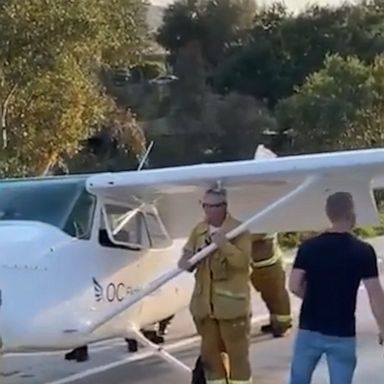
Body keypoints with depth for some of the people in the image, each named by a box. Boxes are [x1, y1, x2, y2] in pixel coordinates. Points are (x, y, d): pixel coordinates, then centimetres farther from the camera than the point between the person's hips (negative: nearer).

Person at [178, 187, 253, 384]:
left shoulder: (239, 230, -10)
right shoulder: (199, 229, 7)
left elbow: (243, 261, -19)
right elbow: (187, 255, 12)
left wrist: (224, 245, -31)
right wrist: (185, 261, -10)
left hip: (231, 302, -6)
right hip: (205, 302, 6)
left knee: (237, 352, 4)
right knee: (210, 351, 15)